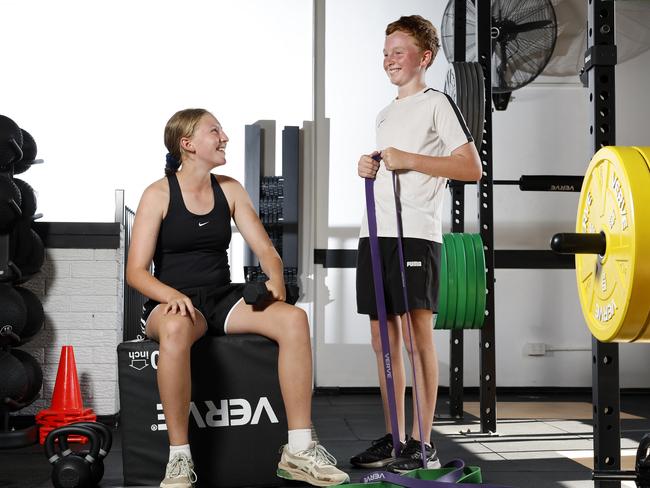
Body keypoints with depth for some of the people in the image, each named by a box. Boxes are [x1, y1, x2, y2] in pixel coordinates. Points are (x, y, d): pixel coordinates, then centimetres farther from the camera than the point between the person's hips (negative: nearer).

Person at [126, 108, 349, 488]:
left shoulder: (230, 189, 10)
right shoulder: (158, 195, -3)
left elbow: (265, 249, 8)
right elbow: (136, 271, -8)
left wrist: (276, 280, -14)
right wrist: (172, 295, -27)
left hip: (223, 299, 5)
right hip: (174, 304, -4)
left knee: (294, 318, -23)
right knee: (176, 329, -42)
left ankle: (299, 450, -22)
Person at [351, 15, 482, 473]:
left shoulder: (437, 103, 0)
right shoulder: (385, 114, 22)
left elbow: (472, 168, -8)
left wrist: (408, 159, -13)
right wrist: (370, 169, 8)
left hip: (416, 233, -8)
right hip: (376, 233, 8)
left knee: (417, 333, -9)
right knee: (384, 337, 8)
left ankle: (423, 444, -4)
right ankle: (394, 438, 16)